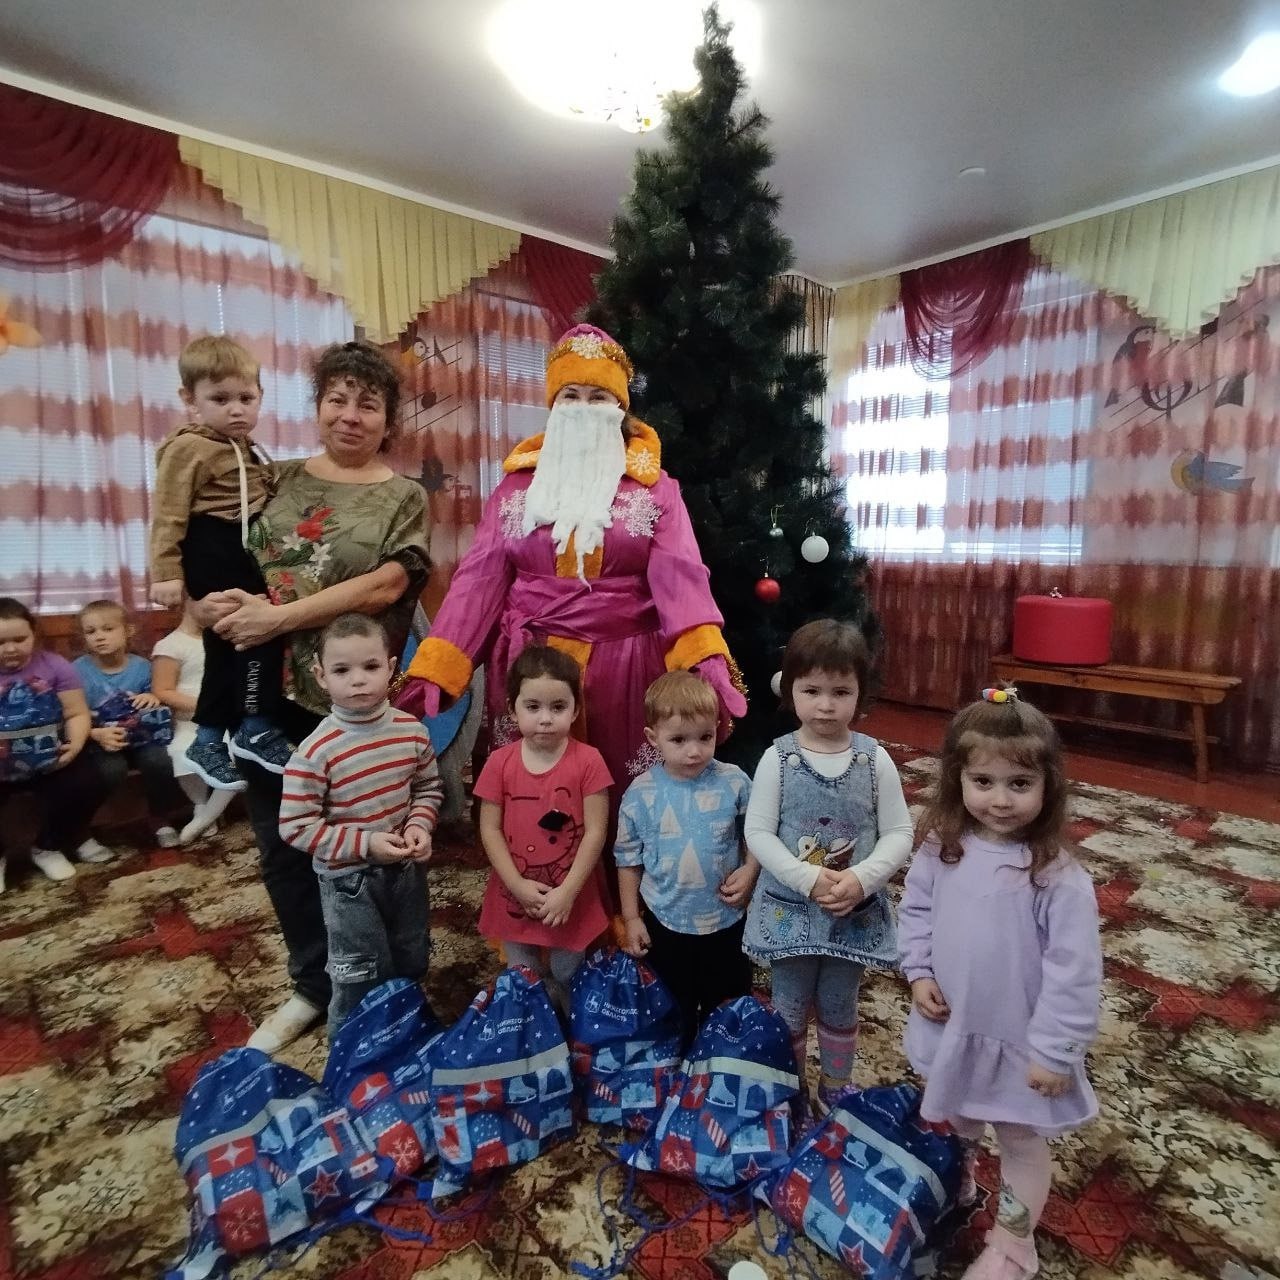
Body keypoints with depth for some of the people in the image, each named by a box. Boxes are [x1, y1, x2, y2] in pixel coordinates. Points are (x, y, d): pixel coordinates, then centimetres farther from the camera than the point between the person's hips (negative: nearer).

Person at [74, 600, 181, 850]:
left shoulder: (141, 666, 3)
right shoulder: (78, 670, -5)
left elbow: (153, 703, 12)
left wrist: (153, 699, -13)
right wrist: (97, 734, -29)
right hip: (98, 741, -2)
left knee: (159, 760, -28)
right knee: (112, 769, -33)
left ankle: (160, 819, 0)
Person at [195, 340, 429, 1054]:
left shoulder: (403, 497, -1)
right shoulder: (284, 479, 11)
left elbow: (384, 587, -14)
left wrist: (278, 616, -18)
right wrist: (220, 603, -9)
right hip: (271, 695, 4)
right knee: (282, 848, 14)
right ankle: (312, 986, 36)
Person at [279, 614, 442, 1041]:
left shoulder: (412, 730, -10)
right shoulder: (315, 751, -23)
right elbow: (295, 826, -19)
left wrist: (420, 824, -14)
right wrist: (365, 843, -24)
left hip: (406, 868, 5)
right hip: (348, 879, -4)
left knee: (412, 966, 25)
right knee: (361, 982, 12)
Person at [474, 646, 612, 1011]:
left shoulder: (588, 761, -14)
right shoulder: (500, 762, -8)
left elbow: (595, 832, -13)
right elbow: (490, 829, -5)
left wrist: (567, 892, -16)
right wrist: (518, 885, -12)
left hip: (571, 899, -2)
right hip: (515, 897, 2)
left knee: (569, 980, 17)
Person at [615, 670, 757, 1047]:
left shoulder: (734, 783, -15)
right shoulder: (641, 793, -14)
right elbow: (628, 857, -3)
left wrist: (749, 872, -16)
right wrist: (631, 918, -1)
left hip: (727, 921, 1)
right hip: (665, 923, 0)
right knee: (673, 1014, 21)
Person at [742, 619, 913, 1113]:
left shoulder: (875, 760, -10)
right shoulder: (777, 759, -13)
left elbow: (899, 834, -7)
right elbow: (758, 833, -13)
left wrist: (861, 879, -21)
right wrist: (810, 879, -22)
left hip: (854, 912, 1)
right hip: (790, 908, -1)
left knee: (839, 1010, 22)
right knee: (790, 1012, 18)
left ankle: (835, 1094, 46)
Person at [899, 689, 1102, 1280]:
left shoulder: (1059, 878, -28)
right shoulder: (942, 848, -14)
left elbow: (1072, 972, -23)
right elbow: (916, 909, 0)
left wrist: (1055, 1050, -18)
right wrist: (919, 972, -9)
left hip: (1019, 1041, -4)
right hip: (951, 1027, 5)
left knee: (1022, 1143, 19)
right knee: (957, 1122, 31)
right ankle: (956, 1185, 60)